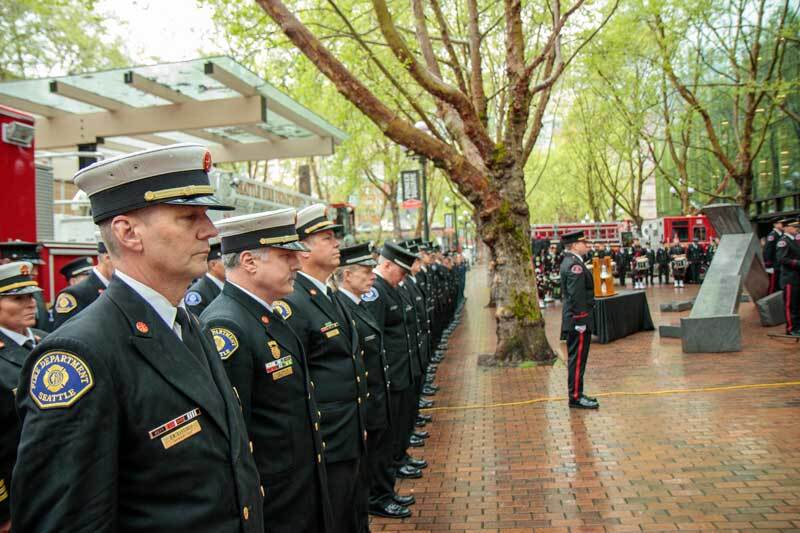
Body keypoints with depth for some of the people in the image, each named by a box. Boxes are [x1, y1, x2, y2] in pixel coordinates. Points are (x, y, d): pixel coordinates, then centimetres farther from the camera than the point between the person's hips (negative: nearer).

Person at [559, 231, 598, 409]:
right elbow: (576, 295, -23)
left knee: (576, 358, 15)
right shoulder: (575, 265, -18)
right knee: (577, 359, -4)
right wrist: (580, 321, -22)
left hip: (573, 320, 10)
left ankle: (576, 394, 22)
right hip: (578, 320, -10)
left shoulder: (568, 262, 15)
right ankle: (576, 397, 2)